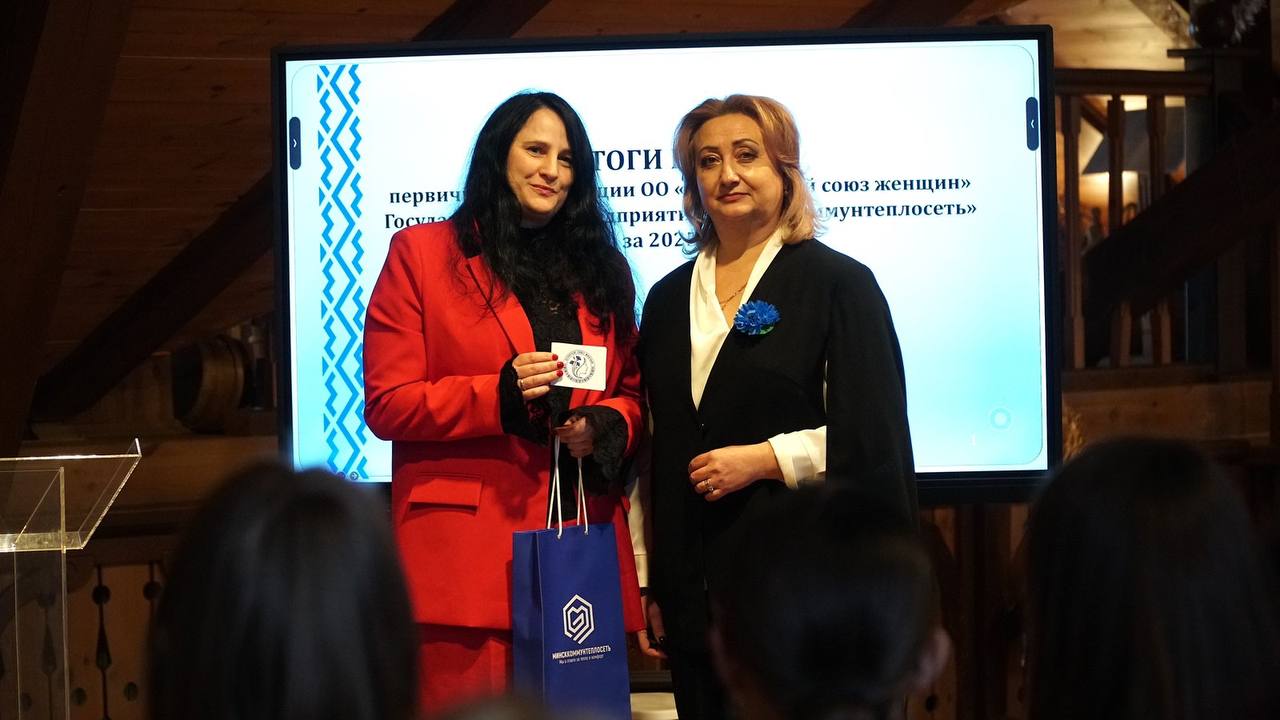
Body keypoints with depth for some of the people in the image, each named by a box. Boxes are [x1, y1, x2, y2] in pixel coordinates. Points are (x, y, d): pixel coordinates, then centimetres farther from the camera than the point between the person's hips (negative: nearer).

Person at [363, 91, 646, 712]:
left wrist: (605, 427, -5)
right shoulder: (421, 253, 2)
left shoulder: (599, 267, 17)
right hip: (468, 551, -4)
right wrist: (499, 397, -18)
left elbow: (631, 393, 19)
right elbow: (387, 405, -3)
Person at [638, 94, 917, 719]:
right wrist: (651, 584, 13)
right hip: (693, 591, 5)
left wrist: (761, 458, -15)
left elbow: (869, 437, -6)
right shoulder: (669, 298, 14)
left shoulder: (839, 284, -1)